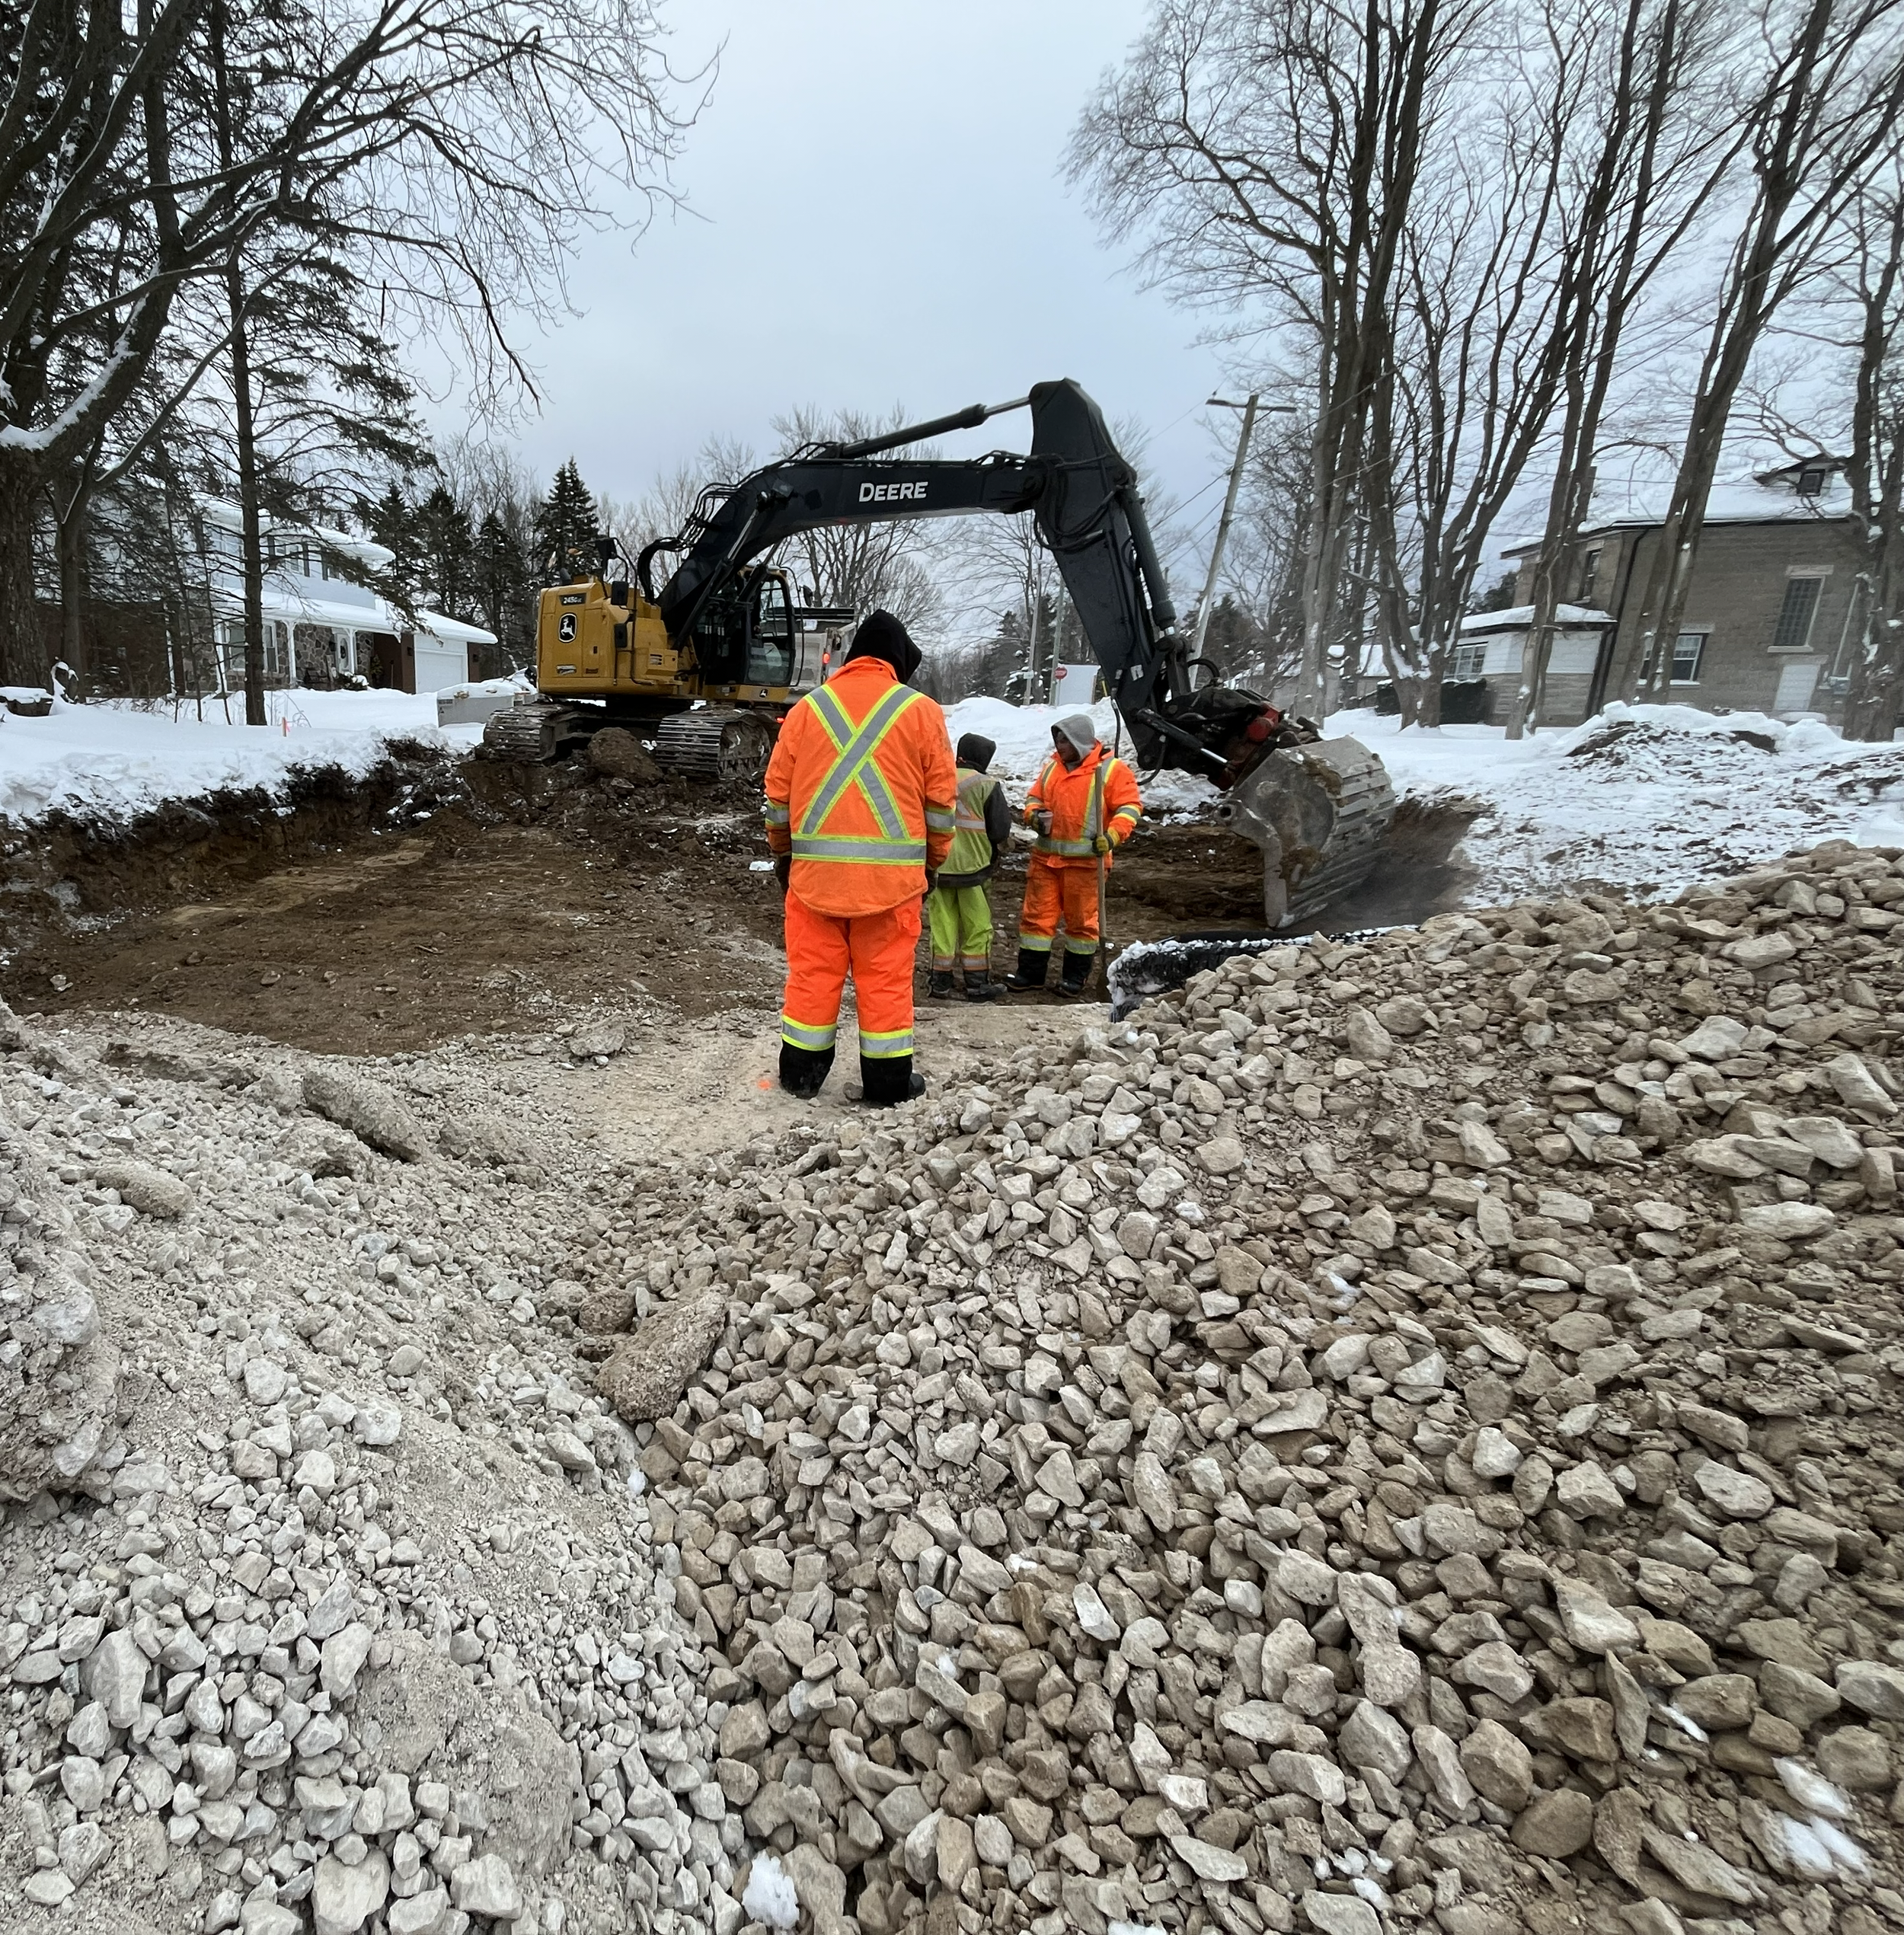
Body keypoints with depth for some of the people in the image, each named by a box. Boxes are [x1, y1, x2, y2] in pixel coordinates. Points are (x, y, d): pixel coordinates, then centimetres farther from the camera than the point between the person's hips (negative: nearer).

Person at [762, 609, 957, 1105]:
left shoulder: (808, 707, 8)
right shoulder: (920, 711, 2)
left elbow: (778, 791, 11)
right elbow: (941, 797, 3)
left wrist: (782, 853, 22)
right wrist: (932, 863, 14)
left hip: (815, 867, 2)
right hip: (891, 872, -2)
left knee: (812, 971, 11)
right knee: (886, 978, 5)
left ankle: (801, 1072, 22)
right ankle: (888, 1081, 14)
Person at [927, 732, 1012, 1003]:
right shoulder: (987, 785, -7)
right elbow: (1001, 830, -6)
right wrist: (993, 853, 13)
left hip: (938, 866, 3)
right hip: (973, 865, -3)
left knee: (942, 923, 10)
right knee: (977, 926, 7)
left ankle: (941, 983, 13)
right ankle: (977, 984, 13)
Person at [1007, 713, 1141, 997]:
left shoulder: (1112, 769, -5)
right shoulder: (1052, 766, 12)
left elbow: (1129, 807, -8)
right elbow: (1034, 798, 18)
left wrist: (1111, 836, -21)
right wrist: (1036, 816, -4)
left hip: (1085, 859, -5)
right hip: (1046, 856, 5)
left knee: (1082, 919, 5)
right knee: (1037, 914, 7)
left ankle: (1076, 974, 19)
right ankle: (1030, 972, 17)